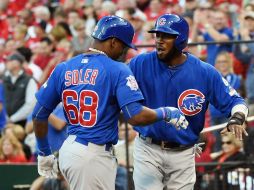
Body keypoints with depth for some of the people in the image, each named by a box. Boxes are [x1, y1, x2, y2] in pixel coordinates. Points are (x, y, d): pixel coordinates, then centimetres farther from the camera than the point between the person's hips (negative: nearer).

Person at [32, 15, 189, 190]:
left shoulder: (63, 69, 8)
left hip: (68, 150, 7)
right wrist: (165, 113, 0)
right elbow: (136, 116, -18)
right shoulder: (117, 70, -8)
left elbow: (39, 115, 10)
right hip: (95, 156, -7)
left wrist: (44, 153, 22)